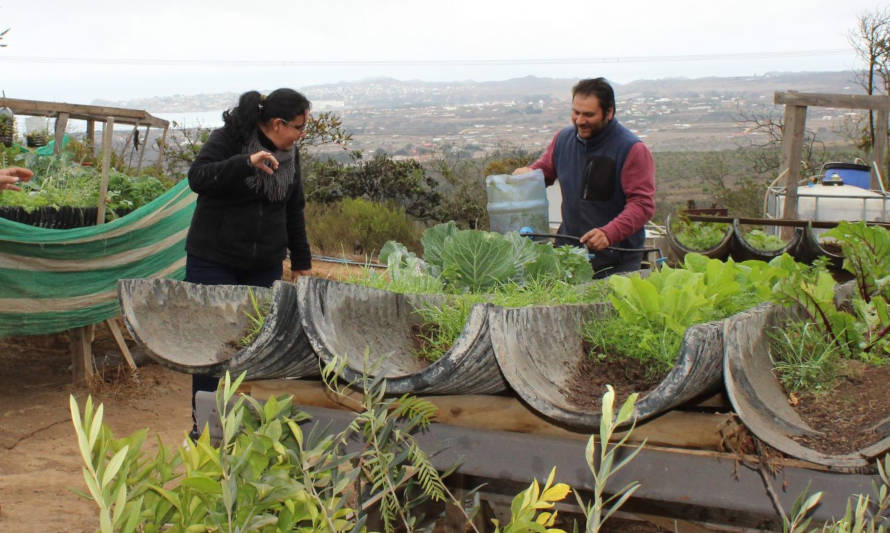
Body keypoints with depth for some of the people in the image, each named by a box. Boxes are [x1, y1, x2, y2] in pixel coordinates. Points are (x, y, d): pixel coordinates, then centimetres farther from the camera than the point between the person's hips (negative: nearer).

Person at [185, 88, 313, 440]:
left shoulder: (289, 153, 7)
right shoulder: (227, 140, -10)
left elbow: (294, 209, 17)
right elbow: (197, 178, -26)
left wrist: (301, 261, 17)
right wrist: (247, 163, -37)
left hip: (265, 265, 5)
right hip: (214, 261, -5)